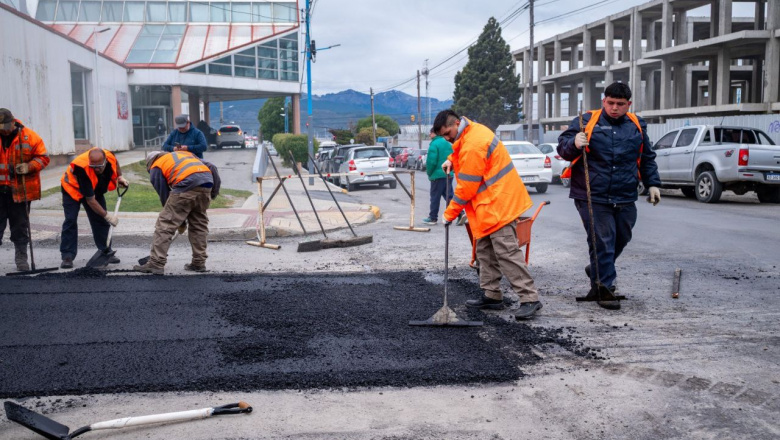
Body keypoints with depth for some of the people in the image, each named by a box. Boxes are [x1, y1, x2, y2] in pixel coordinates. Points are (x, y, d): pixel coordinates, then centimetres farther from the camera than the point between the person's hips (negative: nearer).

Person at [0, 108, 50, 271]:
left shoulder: (29, 137, -4)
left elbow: (43, 158, 0)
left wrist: (29, 167, -16)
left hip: (20, 190, -1)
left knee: (20, 225, 9)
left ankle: (21, 257, 20)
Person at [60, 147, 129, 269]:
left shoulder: (110, 157, -29)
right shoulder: (82, 169, -42)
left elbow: (115, 163, 4)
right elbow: (90, 200, -34)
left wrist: (119, 177, -7)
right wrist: (107, 215, -31)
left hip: (96, 189, 5)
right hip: (73, 189, -5)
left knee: (101, 220, 3)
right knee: (70, 220, -14)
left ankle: (106, 252, 13)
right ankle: (67, 256, -10)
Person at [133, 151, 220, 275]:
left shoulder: (156, 168, 21)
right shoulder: (184, 153, 36)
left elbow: (164, 196, 18)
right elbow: (211, 168, 22)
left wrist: (180, 222, 24)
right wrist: (213, 193, 22)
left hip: (185, 186, -5)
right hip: (207, 184, 5)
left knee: (165, 225, 3)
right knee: (199, 224, 19)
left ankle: (156, 264, 2)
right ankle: (199, 263, 22)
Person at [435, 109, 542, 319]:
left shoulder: (472, 146, -21)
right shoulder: (473, 129, 10)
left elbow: (466, 187, -17)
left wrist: (450, 213, -6)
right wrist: (452, 160, 11)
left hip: (498, 204, -11)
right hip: (491, 203, 11)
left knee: (506, 252, -13)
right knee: (485, 251, 13)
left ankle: (530, 298, -12)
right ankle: (492, 296, 19)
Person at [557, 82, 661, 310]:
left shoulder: (637, 126, 11)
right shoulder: (586, 121, -2)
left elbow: (647, 159, 21)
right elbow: (562, 147, -3)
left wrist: (653, 184, 15)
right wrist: (574, 144, -25)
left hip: (625, 199, 5)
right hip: (593, 198, -5)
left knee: (621, 239, 16)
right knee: (602, 242, -6)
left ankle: (597, 272, 40)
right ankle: (603, 288, 4)